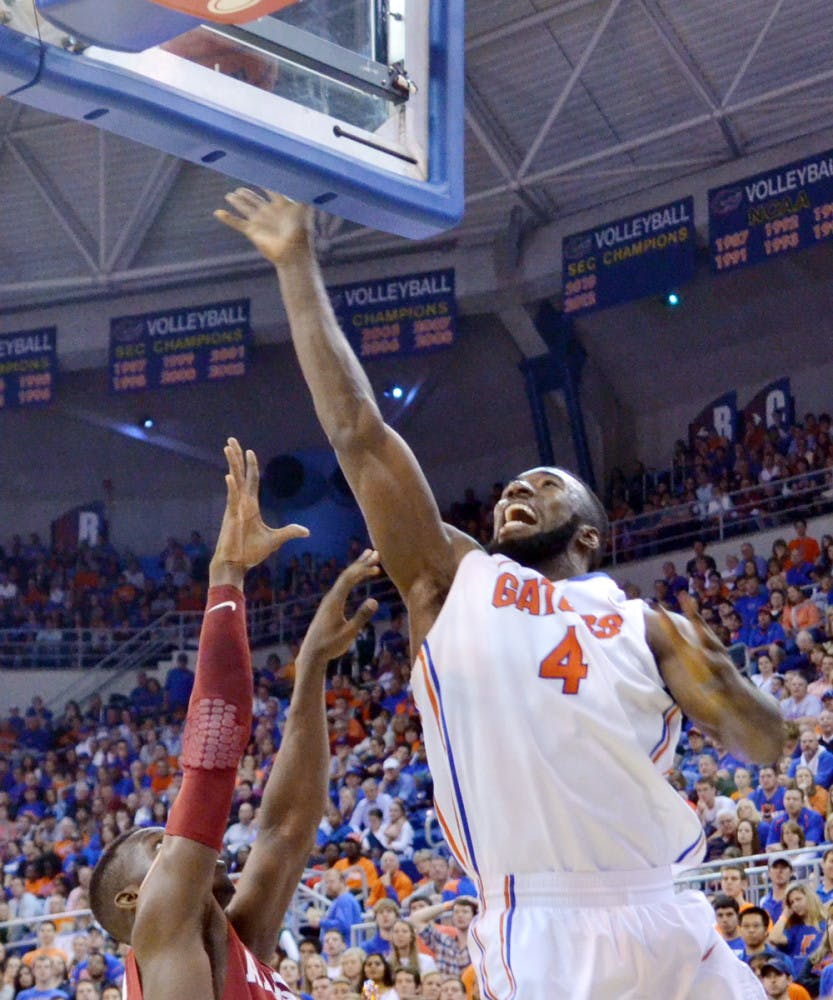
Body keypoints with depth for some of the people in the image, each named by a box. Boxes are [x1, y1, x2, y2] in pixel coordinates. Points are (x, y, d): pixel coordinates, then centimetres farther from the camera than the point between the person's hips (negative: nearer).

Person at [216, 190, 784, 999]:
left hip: (670, 929, 2)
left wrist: (720, 682, -9)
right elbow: (357, 433, 10)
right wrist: (297, 267, 10)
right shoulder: (453, 582, 13)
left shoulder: (647, 626, 16)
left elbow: (762, 745, 13)